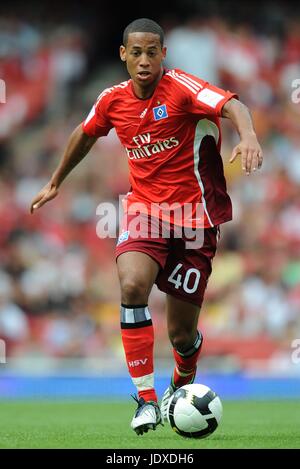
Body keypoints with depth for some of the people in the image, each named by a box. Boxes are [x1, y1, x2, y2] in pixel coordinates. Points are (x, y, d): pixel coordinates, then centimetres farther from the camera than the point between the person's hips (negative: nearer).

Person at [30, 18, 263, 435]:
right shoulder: (113, 100, 2)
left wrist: (248, 135, -53)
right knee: (132, 285, -29)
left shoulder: (180, 87, -13)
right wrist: (56, 182, 35)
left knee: (181, 334, 4)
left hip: (193, 216, -3)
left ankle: (182, 382, 42)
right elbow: (85, 134, 24)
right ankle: (146, 399, -21)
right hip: (144, 211, 3)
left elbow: (231, 105, -31)